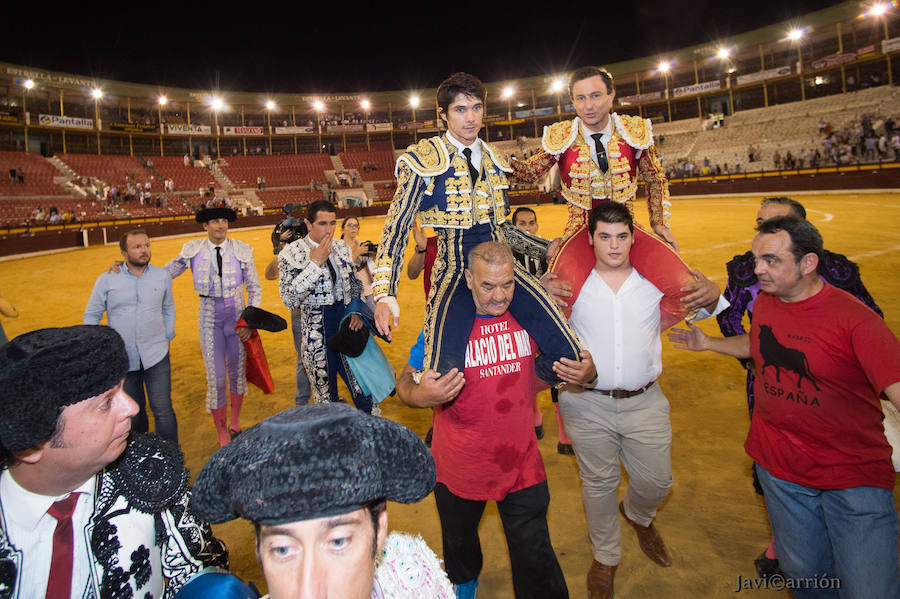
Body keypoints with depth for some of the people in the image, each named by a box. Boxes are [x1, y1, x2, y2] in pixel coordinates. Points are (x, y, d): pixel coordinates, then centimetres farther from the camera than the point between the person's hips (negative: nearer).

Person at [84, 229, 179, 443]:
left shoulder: (162, 276, 1)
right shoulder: (107, 279, -3)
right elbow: (91, 315, 5)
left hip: (156, 355, 0)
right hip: (122, 358, 0)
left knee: (163, 410, -2)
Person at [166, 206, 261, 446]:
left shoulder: (241, 250, -5)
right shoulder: (193, 250, -4)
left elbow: (255, 288, 0)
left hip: (236, 314, 1)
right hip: (209, 316, 0)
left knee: (237, 370, 13)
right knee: (215, 377, -2)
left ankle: (234, 422, 35)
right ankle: (222, 434, 16)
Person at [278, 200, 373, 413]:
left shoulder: (342, 247, 6)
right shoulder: (291, 254, -10)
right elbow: (289, 299, -20)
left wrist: (357, 310, 0)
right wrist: (315, 263, -21)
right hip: (319, 339, -4)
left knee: (365, 396, 9)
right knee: (327, 400, 11)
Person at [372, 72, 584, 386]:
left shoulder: (493, 159, 15)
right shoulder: (422, 160, -1)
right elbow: (396, 229, -4)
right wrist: (385, 294, -16)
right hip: (454, 271, -4)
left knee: (567, 354, -16)